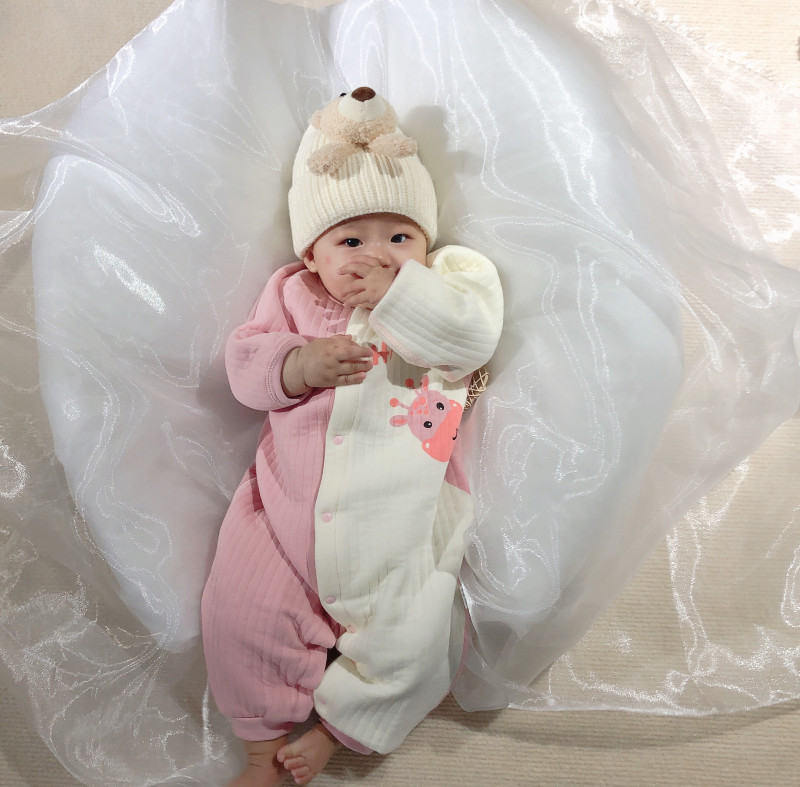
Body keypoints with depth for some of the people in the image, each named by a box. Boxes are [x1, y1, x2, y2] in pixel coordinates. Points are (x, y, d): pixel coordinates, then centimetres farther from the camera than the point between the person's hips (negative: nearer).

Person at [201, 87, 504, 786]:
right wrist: (301, 364, -18)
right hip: (292, 505, 2)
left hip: (404, 522, -1)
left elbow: (474, 335, -17)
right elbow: (246, 361, 2)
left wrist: (389, 292, -19)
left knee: (419, 634, -9)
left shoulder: (444, 288, 2)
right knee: (238, 611, -3)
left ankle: (336, 728, 20)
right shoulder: (294, 296, 7)